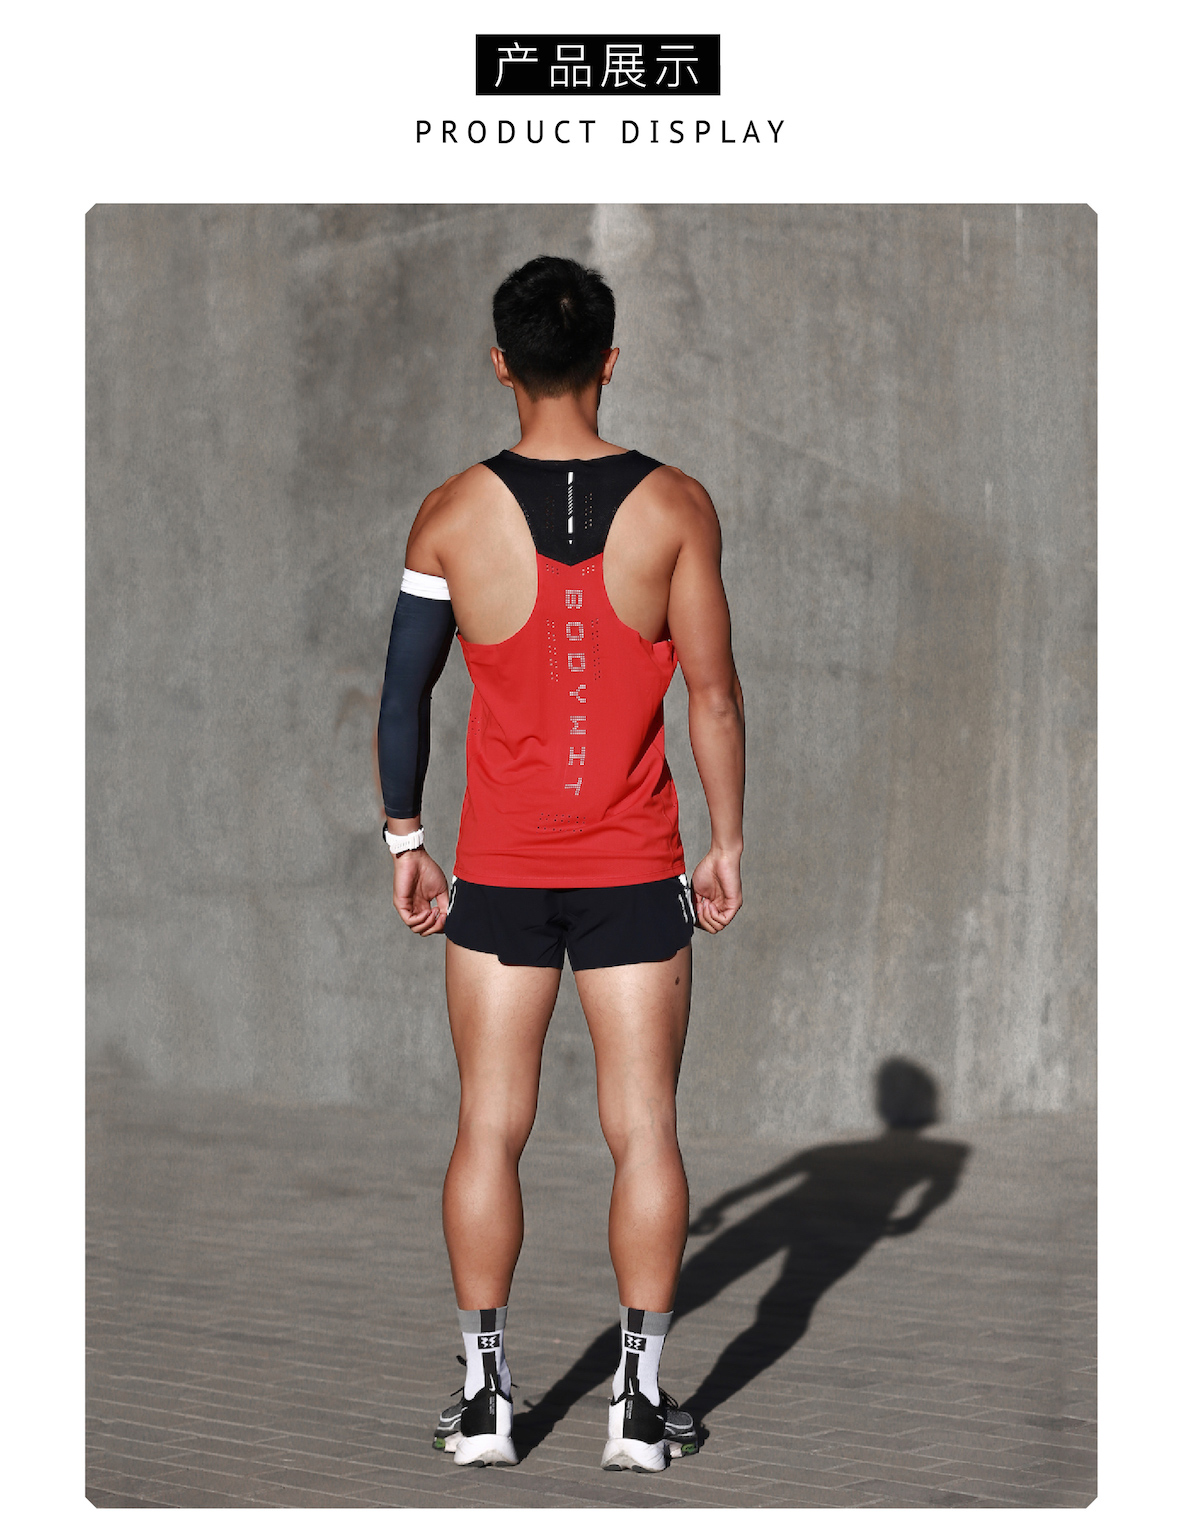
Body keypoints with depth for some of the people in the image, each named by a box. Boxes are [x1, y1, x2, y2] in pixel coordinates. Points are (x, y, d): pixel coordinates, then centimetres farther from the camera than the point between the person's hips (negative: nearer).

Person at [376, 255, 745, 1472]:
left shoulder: (453, 514, -3)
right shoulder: (674, 506, -5)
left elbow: (404, 691, 1)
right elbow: (713, 696, -4)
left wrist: (403, 841, 11)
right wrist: (728, 844, 6)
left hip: (498, 870, 1)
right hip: (634, 869, 0)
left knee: (490, 1128, 8)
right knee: (643, 1129, 5)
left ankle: (484, 1397, 10)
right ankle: (641, 1402, 8)